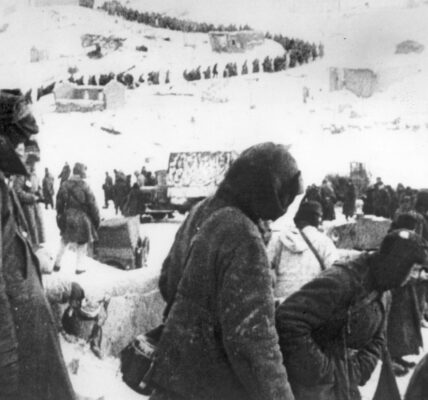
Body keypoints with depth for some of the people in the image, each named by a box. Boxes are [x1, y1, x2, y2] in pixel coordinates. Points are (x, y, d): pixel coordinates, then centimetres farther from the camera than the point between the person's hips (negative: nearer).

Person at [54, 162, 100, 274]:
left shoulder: (64, 185, -1)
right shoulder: (84, 186, -15)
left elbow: (59, 202, 6)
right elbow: (92, 204, -10)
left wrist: (60, 215, 18)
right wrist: (96, 219, 0)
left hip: (67, 218, 4)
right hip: (82, 218, -4)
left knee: (64, 242, 20)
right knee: (82, 243, 9)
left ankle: (57, 264, 23)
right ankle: (80, 267, 12)